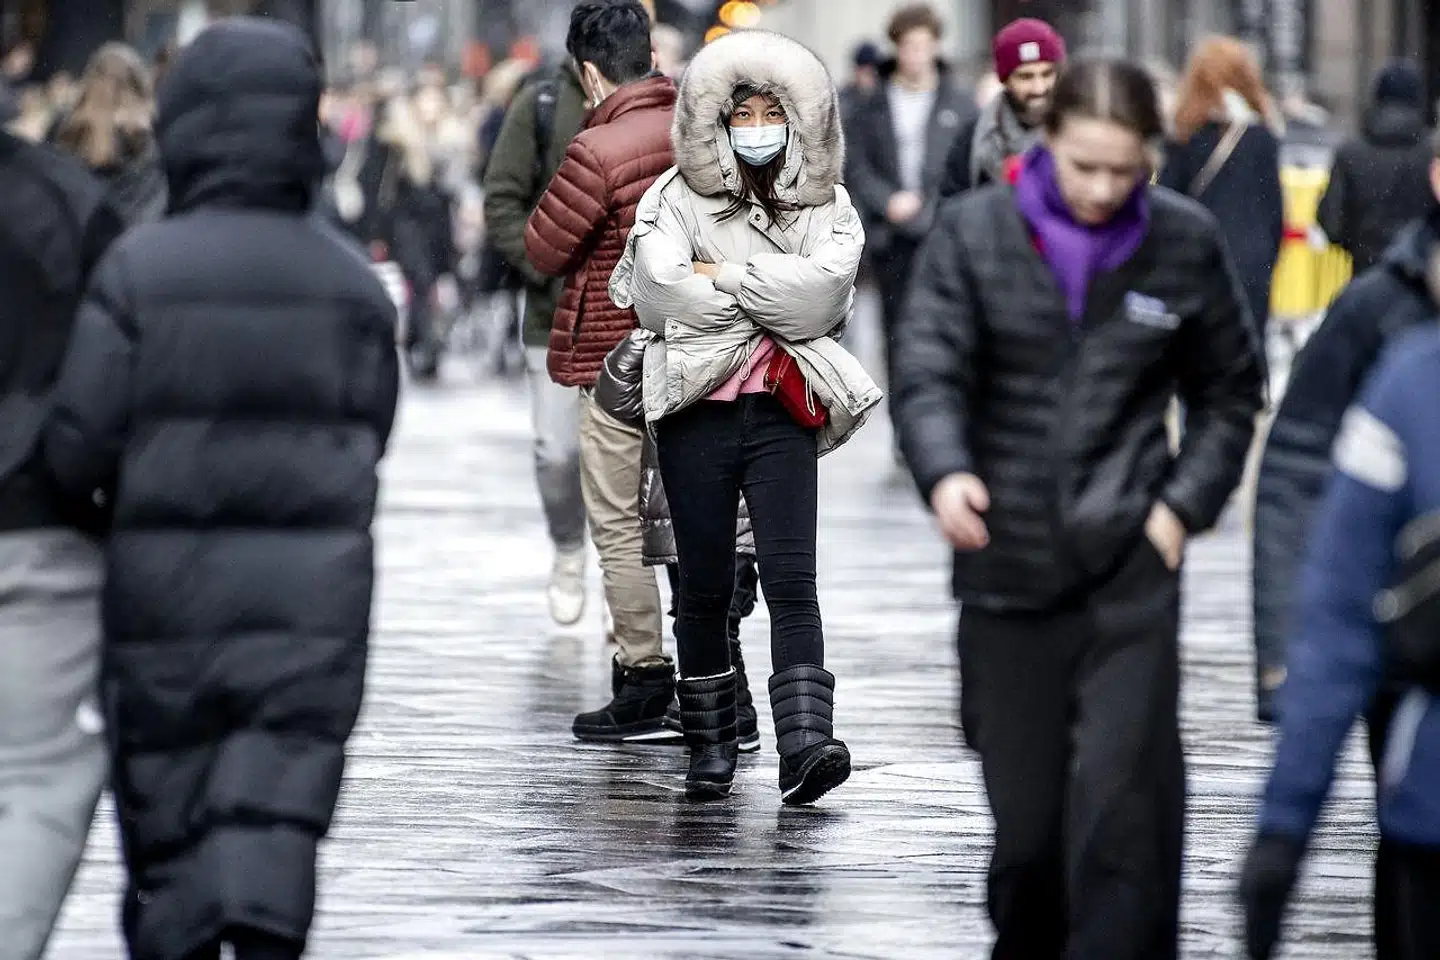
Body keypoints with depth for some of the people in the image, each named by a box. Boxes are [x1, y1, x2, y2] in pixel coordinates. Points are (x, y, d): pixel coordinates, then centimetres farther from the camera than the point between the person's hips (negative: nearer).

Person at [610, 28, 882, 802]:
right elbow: (662, 293, -13)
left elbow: (825, 288, -11)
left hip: (782, 411, 0)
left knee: (791, 580, -11)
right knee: (705, 587, 6)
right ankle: (709, 751, 17)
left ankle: (805, 745, -21)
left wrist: (721, 277, -10)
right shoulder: (676, 198, 3)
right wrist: (772, 295, -6)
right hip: (696, 411, 0)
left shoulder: (827, 207, 9)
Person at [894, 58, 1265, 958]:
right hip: (1008, 567, 1)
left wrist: (1184, 505, -1)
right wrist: (946, 471, -29)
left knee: (1120, 799, -14)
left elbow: (1231, 393, 13)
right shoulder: (975, 232, -1)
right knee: (1024, 823, 6)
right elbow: (928, 375, -8)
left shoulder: (1185, 242, 2)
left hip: (1130, 564, -1)